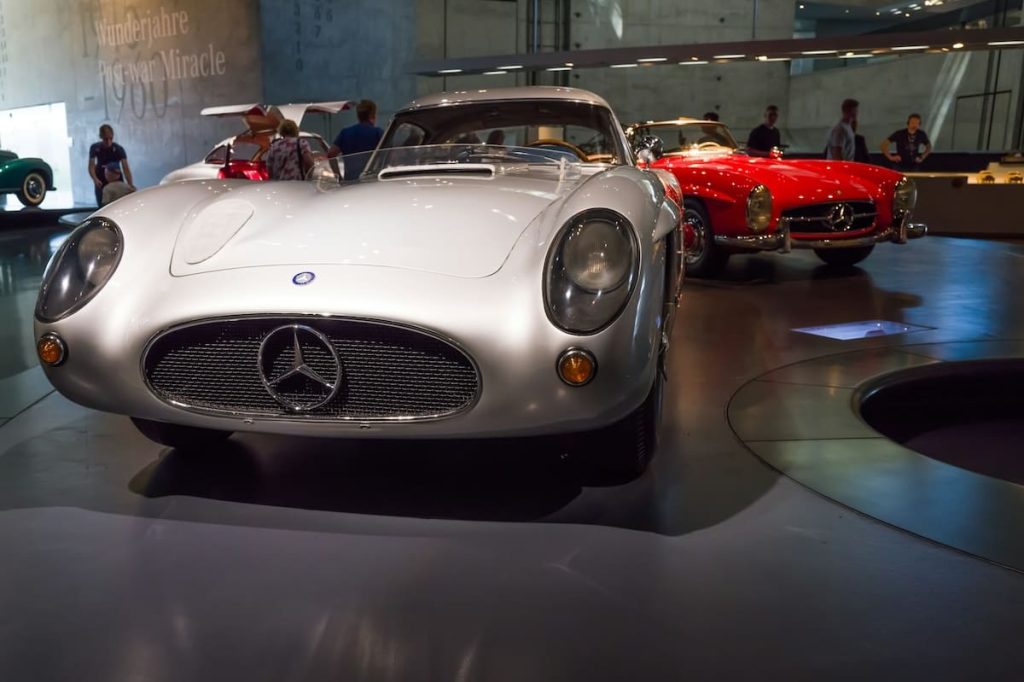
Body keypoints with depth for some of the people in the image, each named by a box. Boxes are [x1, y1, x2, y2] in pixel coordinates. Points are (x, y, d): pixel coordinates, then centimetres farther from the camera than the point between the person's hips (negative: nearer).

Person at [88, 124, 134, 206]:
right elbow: (91, 166, -7)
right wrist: (95, 179, -28)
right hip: (101, 183, 2)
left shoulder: (118, 149, -14)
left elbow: (125, 167, -23)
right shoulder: (95, 148, -6)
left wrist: (130, 184, -39)